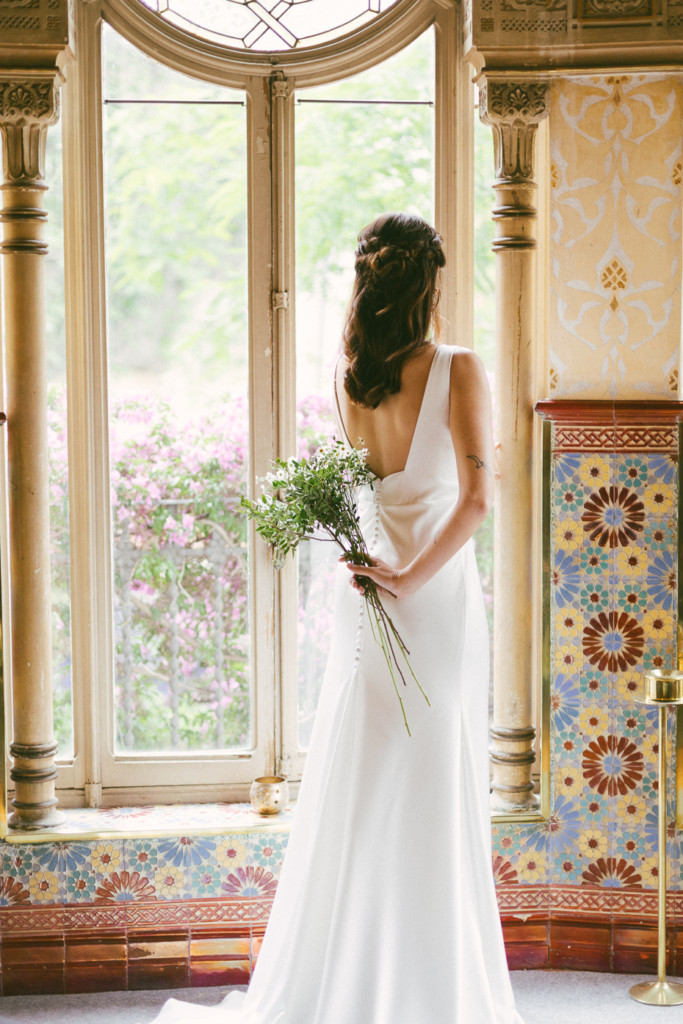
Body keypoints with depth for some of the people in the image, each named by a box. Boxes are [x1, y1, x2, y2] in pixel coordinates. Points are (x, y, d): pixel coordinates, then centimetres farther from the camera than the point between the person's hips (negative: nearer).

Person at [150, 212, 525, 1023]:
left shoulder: (346, 375, 0)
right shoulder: (458, 371, -13)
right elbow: (476, 496, -22)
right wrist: (414, 577, -19)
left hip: (365, 595, 4)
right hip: (440, 599, -4)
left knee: (356, 795, 11)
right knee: (438, 796, 5)